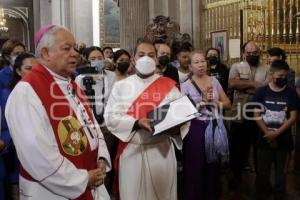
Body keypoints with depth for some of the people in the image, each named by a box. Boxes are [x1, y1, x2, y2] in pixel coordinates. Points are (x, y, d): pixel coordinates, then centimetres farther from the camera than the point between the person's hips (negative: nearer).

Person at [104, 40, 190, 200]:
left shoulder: (168, 86, 4)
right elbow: (111, 117, -4)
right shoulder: (121, 86, 3)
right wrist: (137, 123, -19)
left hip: (161, 150, 0)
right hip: (131, 151, 0)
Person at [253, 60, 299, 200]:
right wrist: (268, 133, -11)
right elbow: (256, 115, -4)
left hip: (283, 139, 0)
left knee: (280, 171, 11)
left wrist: (276, 133, -13)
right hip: (265, 138, 0)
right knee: (262, 171, 7)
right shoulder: (261, 92, -2)